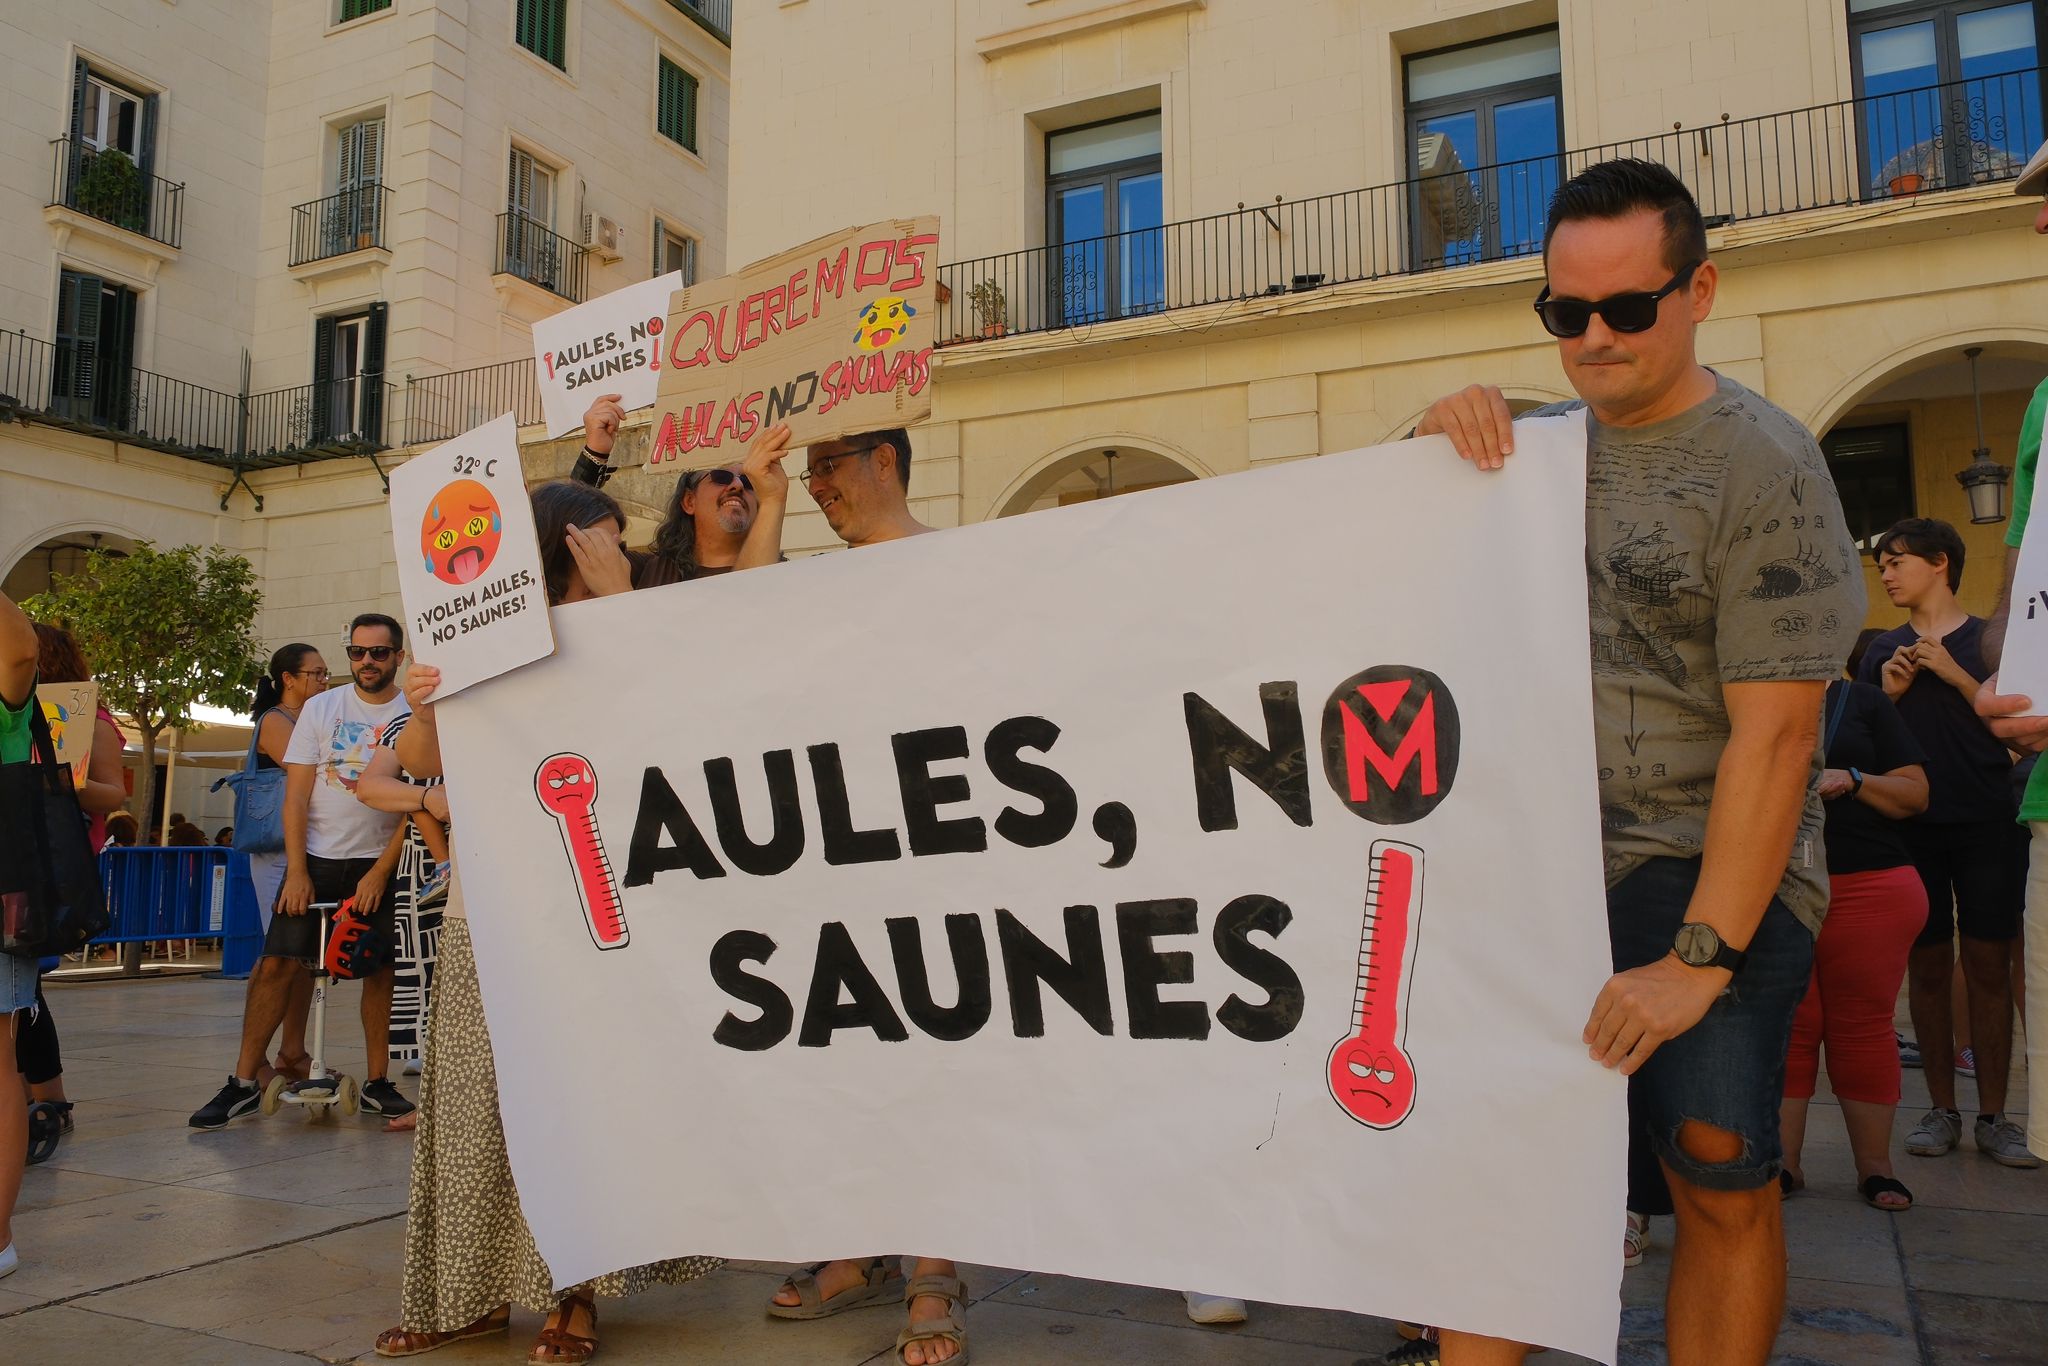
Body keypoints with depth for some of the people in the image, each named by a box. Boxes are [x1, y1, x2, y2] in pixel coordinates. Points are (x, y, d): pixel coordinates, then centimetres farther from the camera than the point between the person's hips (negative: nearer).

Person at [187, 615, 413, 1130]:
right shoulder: (320, 708, 3)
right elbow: (296, 794, 1)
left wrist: (380, 873, -9)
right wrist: (296, 871, -7)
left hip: (380, 862, -1)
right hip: (316, 859, 1)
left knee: (380, 969, 2)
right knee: (278, 962, -5)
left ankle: (377, 1083, 13)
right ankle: (244, 1083, 5)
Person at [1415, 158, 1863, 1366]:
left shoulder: (1766, 466, -9)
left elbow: (1774, 734, -15)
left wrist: (1699, 956, -18)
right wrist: (1448, 437, -3)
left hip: (1709, 875, -4)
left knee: (1722, 1182, 0)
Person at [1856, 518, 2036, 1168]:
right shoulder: (1882, 652, 12)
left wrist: (1956, 676, -13)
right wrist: (1890, 693, -3)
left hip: (1987, 826, -2)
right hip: (1912, 827, 2)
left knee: (1988, 968, 0)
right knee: (1928, 968, 4)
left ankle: (1993, 1116, 8)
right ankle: (1942, 1109, 12)